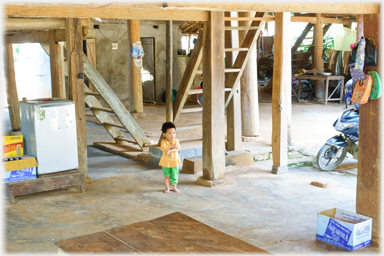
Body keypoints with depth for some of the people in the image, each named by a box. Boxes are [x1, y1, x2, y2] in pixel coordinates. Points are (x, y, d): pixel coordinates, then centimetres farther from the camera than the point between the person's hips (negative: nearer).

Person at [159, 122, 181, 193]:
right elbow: (162, 148, -29)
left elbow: (178, 148, -23)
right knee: (167, 176, 9)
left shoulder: (176, 141, -6)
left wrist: (169, 150, -36)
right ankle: (167, 188, 23)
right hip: (166, 162, -1)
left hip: (174, 161, 1)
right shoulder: (163, 141, -10)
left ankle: (174, 187, 26)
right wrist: (172, 146, -36)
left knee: (174, 176, 7)